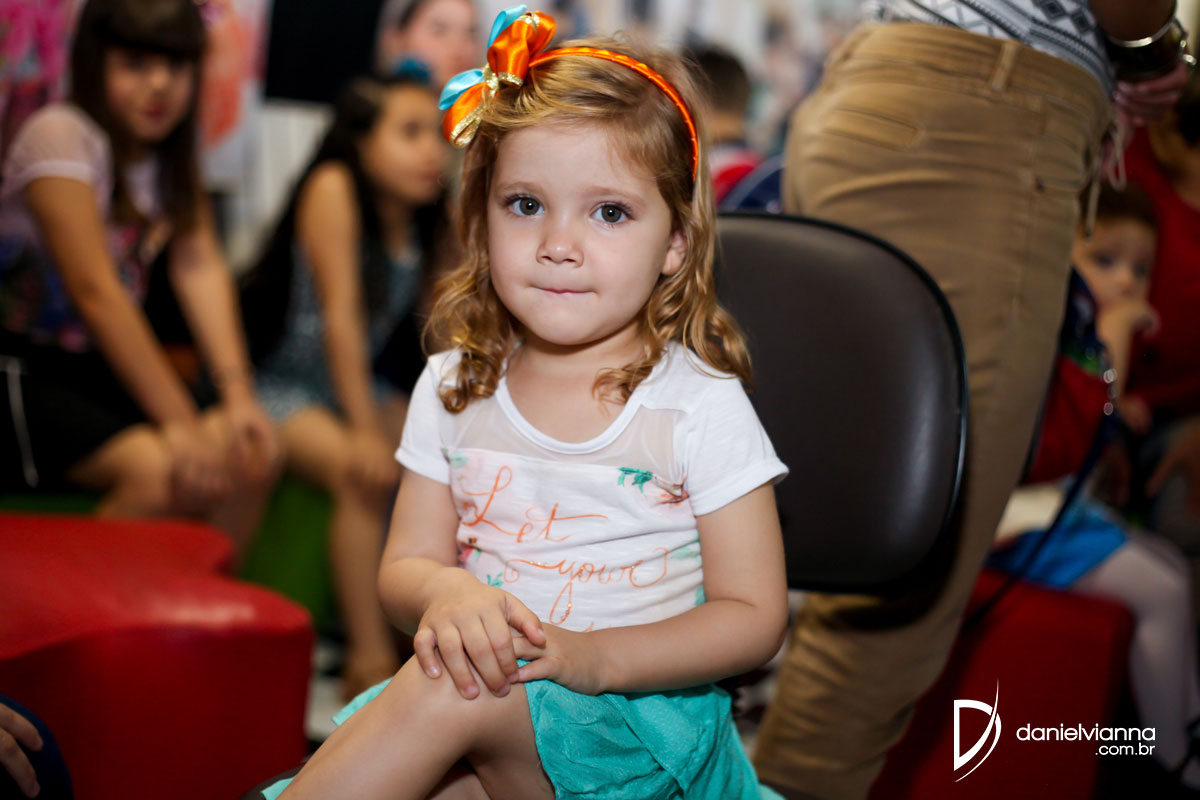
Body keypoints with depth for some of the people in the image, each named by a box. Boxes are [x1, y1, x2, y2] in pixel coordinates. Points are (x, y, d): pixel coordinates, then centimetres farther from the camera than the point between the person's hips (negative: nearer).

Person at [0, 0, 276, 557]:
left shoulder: (171, 153, 8)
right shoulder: (61, 135, -15)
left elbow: (201, 267, -3)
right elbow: (95, 291, -22)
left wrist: (237, 393, -17)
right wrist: (178, 422, -26)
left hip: (102, 366, 7)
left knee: (247, 455, -11)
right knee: (158, 471, -27)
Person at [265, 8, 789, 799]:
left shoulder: (699, 405, -7)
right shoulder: (454, 390, 6)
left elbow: (753, 615, -6)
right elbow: (405, 565, 7)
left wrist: (594, 657, -21)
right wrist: (444, 595, -19)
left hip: (637, 716, -3)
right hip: (484, 689, 4)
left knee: (451, 691, -31)